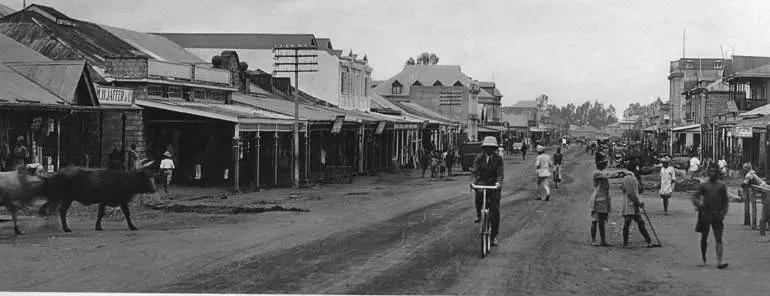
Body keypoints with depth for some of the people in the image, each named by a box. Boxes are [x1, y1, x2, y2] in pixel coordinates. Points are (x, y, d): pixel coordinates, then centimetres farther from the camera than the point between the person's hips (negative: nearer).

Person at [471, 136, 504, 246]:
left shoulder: (498, 158, 0)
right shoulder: (479, 157, 1)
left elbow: (500, 172, -9)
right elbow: (474, 170, -7)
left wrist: (498, 182, -29)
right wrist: (474, 181, -26)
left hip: (494, 184, 0)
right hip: (482, 182, 0)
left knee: (495, 210, -5)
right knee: (479, 193, -35)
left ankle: (494, 236, 4)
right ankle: (478, 214, -6)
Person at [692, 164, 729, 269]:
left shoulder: (722, 186, 8)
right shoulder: (703, 186, 6)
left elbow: (725, 201, 12)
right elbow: (694, 197, 2)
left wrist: (723, 213, -1)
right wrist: (698, 204, -19)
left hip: (717, 215, 0)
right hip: (705, 214, 0)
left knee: (719, 239, -9)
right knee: (704, 237, 9)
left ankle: (719, 262, -17)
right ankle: (703, 259, 27)